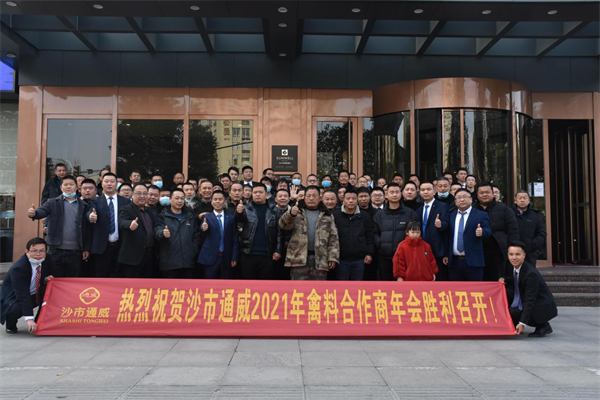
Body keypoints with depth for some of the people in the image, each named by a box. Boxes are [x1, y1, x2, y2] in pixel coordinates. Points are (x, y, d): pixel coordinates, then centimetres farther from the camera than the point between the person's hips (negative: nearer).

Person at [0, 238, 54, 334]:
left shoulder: (47, 261, -12)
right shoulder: (18, 268, -29)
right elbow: (23, 295, -36)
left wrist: (46, 279, -20)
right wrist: (29, 319, -44)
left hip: (34, 295, 6)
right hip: (13, 298, -6)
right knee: (16, 308, -38)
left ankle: (39, 323, -3)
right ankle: (10, 325, -1)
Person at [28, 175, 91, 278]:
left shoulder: (84, 206, 7)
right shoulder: (53, 202, 7)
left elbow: (88, 229, 5)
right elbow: (41, 211, -12)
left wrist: (87, 249, 0)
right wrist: (34, 213, -35)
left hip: (75, 252, 1)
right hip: (56, 250, 0)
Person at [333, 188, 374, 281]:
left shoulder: (365, 216, 6)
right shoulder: (335, 215, -1)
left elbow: (370, 237, 8)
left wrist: (369, 253, 1)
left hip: (359, 260, 2)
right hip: (341, 259, -2)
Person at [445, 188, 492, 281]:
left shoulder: (481, 215, 2)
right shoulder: (451, 215, 14)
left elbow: (488, 231, -11)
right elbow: (448, 236, 13)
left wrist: (482, 231, -34)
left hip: (473, 262, -4)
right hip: (454, 262, 4)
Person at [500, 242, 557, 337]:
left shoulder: (531, 274, -27)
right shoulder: (511, 268, -4)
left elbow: (530, 300, -28)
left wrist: (522, 323, -31)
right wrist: (503, 279, -9)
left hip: (543, 308, -8)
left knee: (511, 312, -23)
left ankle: (542, 326, -3)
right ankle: (514, 327, 3)